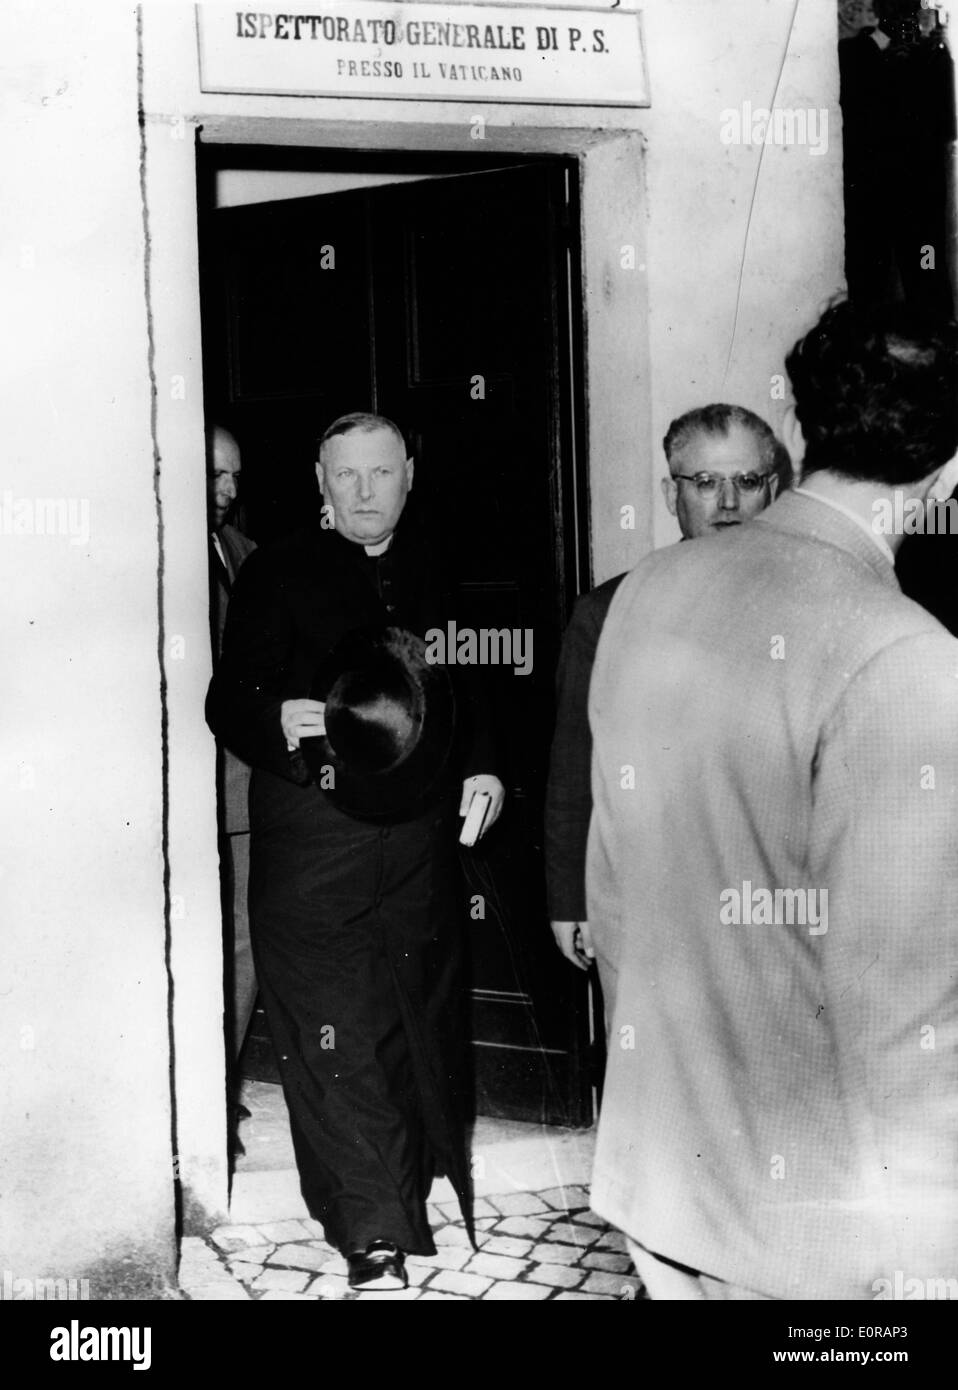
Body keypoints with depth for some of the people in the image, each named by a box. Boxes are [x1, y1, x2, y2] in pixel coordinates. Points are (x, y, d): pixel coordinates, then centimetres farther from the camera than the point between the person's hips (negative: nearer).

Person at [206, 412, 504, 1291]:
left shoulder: (427, 566, 10)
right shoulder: (277, 575, -4)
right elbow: (229, 701, -8)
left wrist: (482, 764, 7)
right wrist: (277, 723, -29)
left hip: (421, 831, 5)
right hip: (313, 838, -4)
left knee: (424, 1013, 14)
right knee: (339, 1033, -3)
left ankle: (423, 1178, 35)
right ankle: (376, 1237, 8)